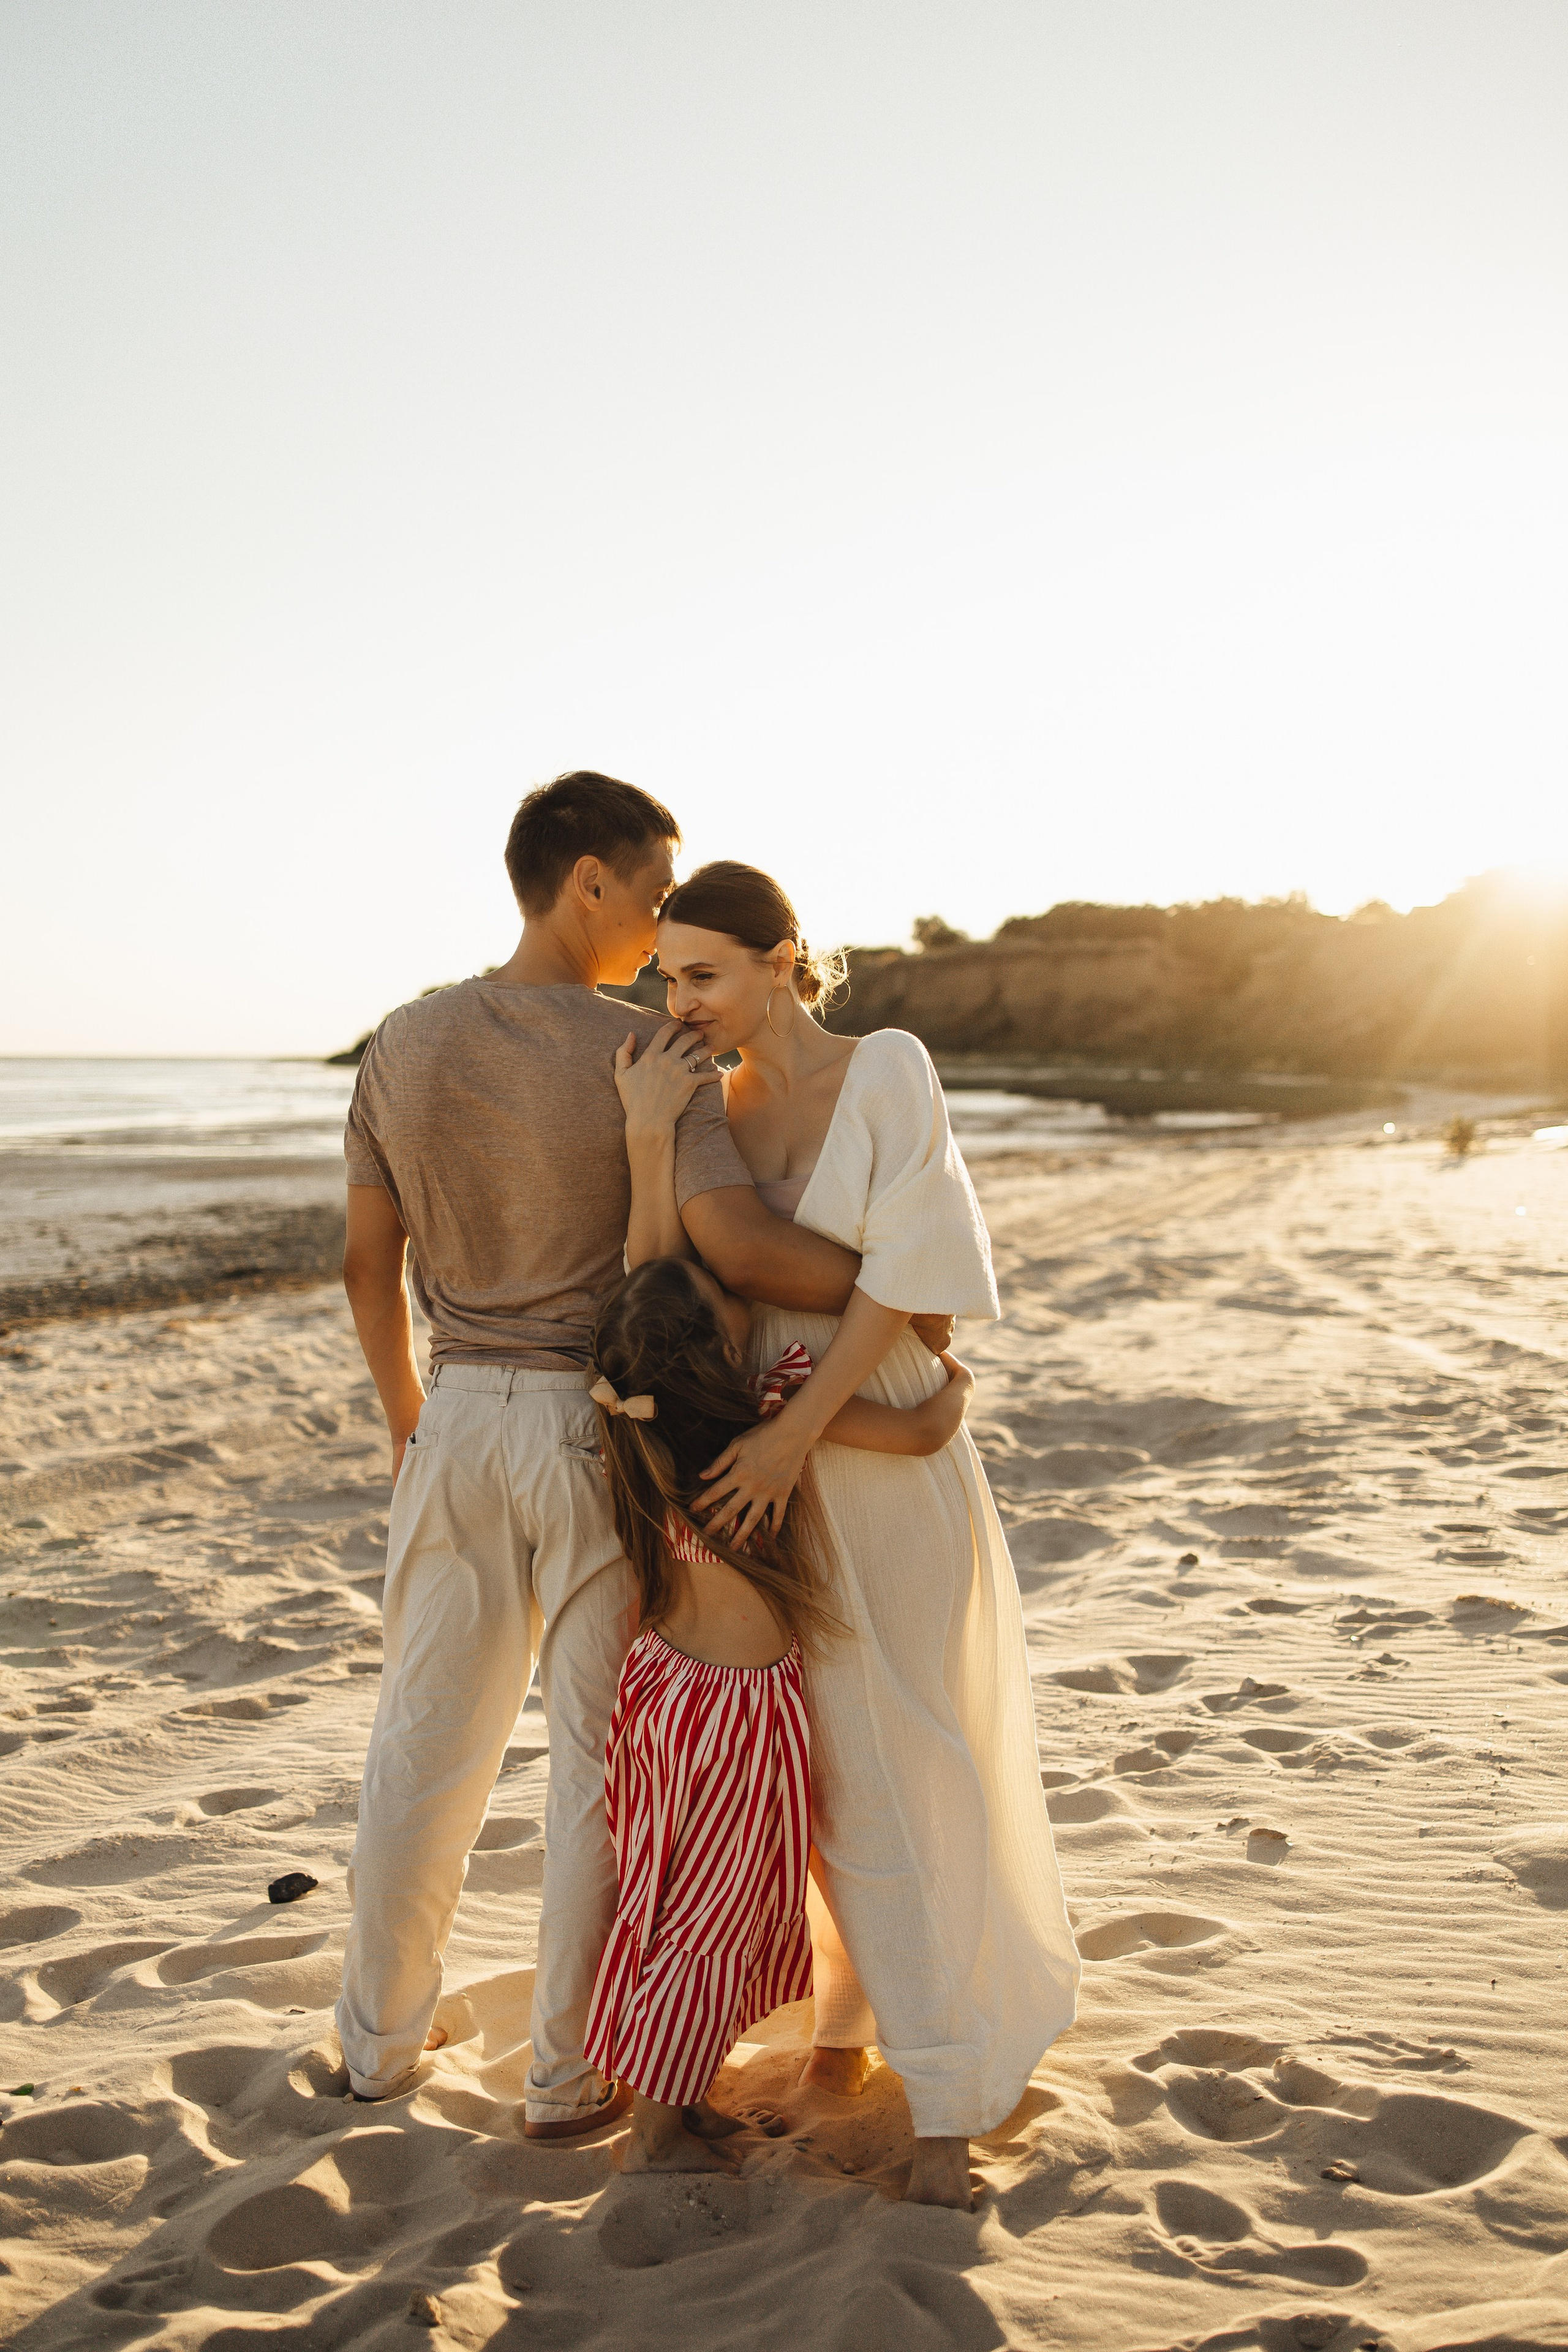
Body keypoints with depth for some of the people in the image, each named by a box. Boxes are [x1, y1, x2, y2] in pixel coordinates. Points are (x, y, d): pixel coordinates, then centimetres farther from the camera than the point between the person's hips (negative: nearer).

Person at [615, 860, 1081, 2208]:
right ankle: (854, 2019, 34)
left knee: (913, 1782, 2)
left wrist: (796, 1431, -18)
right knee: (818, 1776, 13)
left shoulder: (888, 1072, -9)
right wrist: (646, 1137, -19)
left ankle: (950, 2095, 15)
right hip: (766, 1479, 4)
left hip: (890, 1473, -4)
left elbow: (900, 1274, -15)